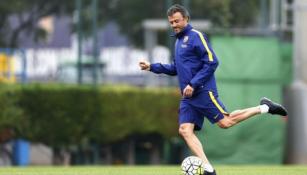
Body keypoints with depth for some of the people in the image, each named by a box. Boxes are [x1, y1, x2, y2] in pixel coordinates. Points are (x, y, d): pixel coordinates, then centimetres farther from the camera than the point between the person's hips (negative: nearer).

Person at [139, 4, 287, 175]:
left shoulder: (195, 36, -8)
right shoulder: (178, 40, 18)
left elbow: (212, 62, -14)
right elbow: (176, 69, 30)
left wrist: (193, 84, -18)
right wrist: (152, 67, 21)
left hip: (204, 92, -8)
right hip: (188, 97, 8)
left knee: (225, 122, -10)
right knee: (185, 130, -6)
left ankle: (264, 108, 5)